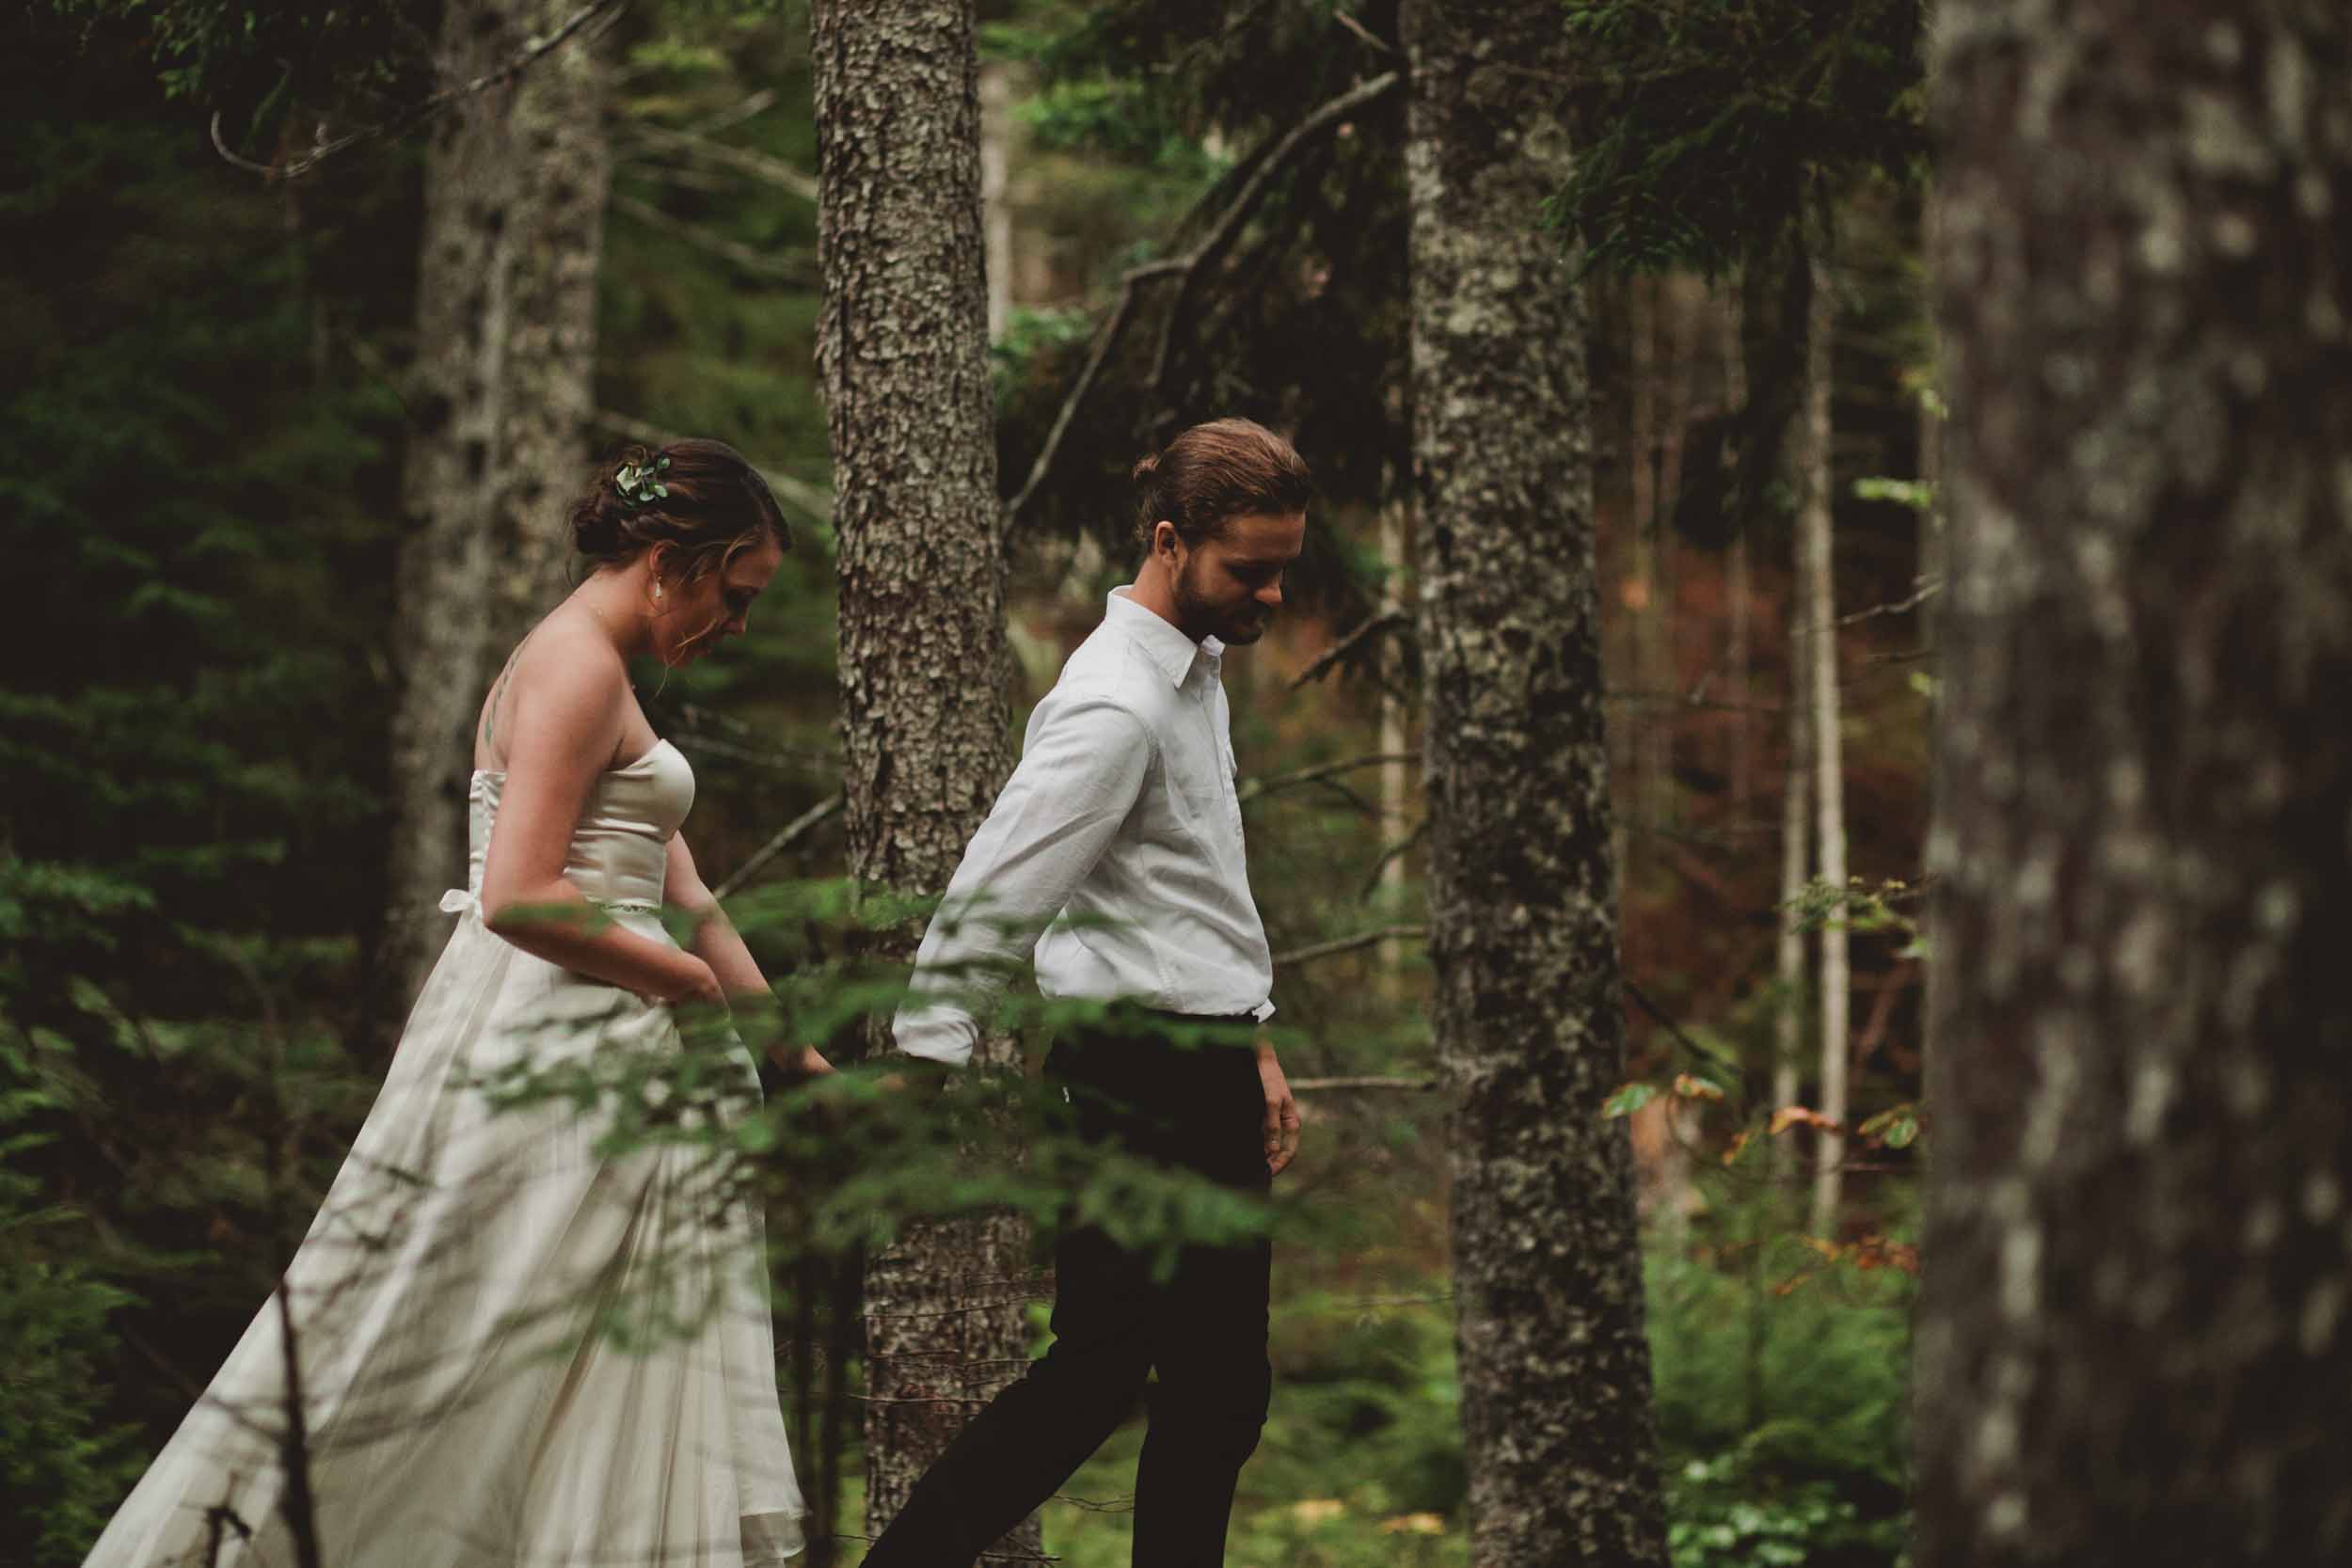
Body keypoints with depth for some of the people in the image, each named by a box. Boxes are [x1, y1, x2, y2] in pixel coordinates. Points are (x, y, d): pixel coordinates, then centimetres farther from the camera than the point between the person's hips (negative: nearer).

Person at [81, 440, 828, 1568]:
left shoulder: (581, 666, 19)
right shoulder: (578, 665, -12)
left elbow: (678, 895, 20)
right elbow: (519, 898, -22)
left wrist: (793, 1049, 18)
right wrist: (684, 979, -11)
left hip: (597, 1058, 10)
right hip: (557, 1059, -10)